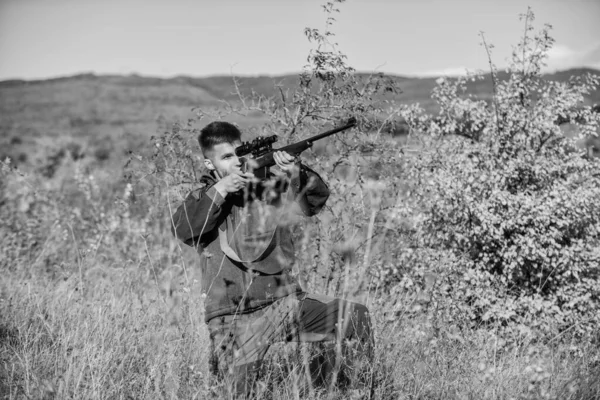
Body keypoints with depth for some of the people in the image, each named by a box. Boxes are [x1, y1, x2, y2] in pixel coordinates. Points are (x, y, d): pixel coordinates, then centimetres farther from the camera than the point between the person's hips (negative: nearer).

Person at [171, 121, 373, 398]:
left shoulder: (269, 187, 9)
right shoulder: (204, 198, 6)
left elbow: (317, 197, 1)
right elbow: (182, 230, -13)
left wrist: (297, 173, -19)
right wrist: (218, 191, -19)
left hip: (284, 302, 2)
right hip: (234, 320, -2)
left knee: (356, 318, -14)